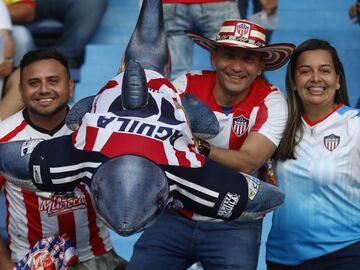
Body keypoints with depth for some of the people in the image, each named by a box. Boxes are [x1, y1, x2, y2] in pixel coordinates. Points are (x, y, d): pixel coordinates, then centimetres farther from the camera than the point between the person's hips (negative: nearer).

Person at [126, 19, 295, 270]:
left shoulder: (270, 102, -11)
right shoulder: (187, 85, -7)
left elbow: (247, 164, -24)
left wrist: (200, 148, -41)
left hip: (233, 227, -1)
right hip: (175, 216, 2)